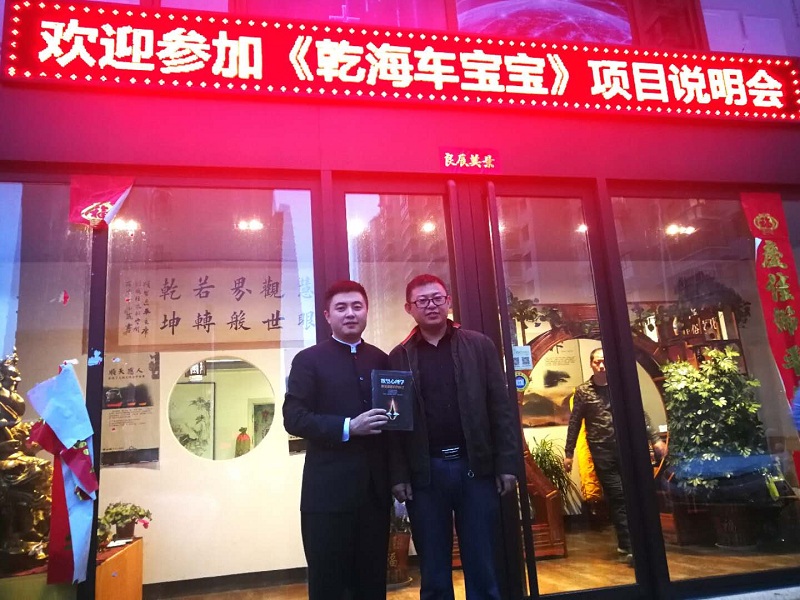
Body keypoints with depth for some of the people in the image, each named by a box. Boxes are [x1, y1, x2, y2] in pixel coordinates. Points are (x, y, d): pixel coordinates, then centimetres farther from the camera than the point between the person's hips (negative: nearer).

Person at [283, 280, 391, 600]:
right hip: (329, 491, -4)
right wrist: (348, 427, -19)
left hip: (375, 489, 4)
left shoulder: (381, 360, 12)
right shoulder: (309, 360, -1)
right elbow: (293, 418, -9)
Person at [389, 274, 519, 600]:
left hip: (476, 467, 0)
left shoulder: (479, 345, 4)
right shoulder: (400, 358, 4)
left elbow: (502, 407, 2)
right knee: (433, 573, 10)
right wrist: (398, 475, -4)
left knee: (482, 568, 9)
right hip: (424, 473, 0)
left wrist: (507, 463, -3)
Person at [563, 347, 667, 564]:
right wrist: (568, 453, 4)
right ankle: (629, 546, 3)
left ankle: (626, 543, 19)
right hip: (602, 450, -2)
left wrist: (655, 439, 3)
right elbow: (574, 424, 4)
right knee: (617, 497, -3)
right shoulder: (583, 391, 1)